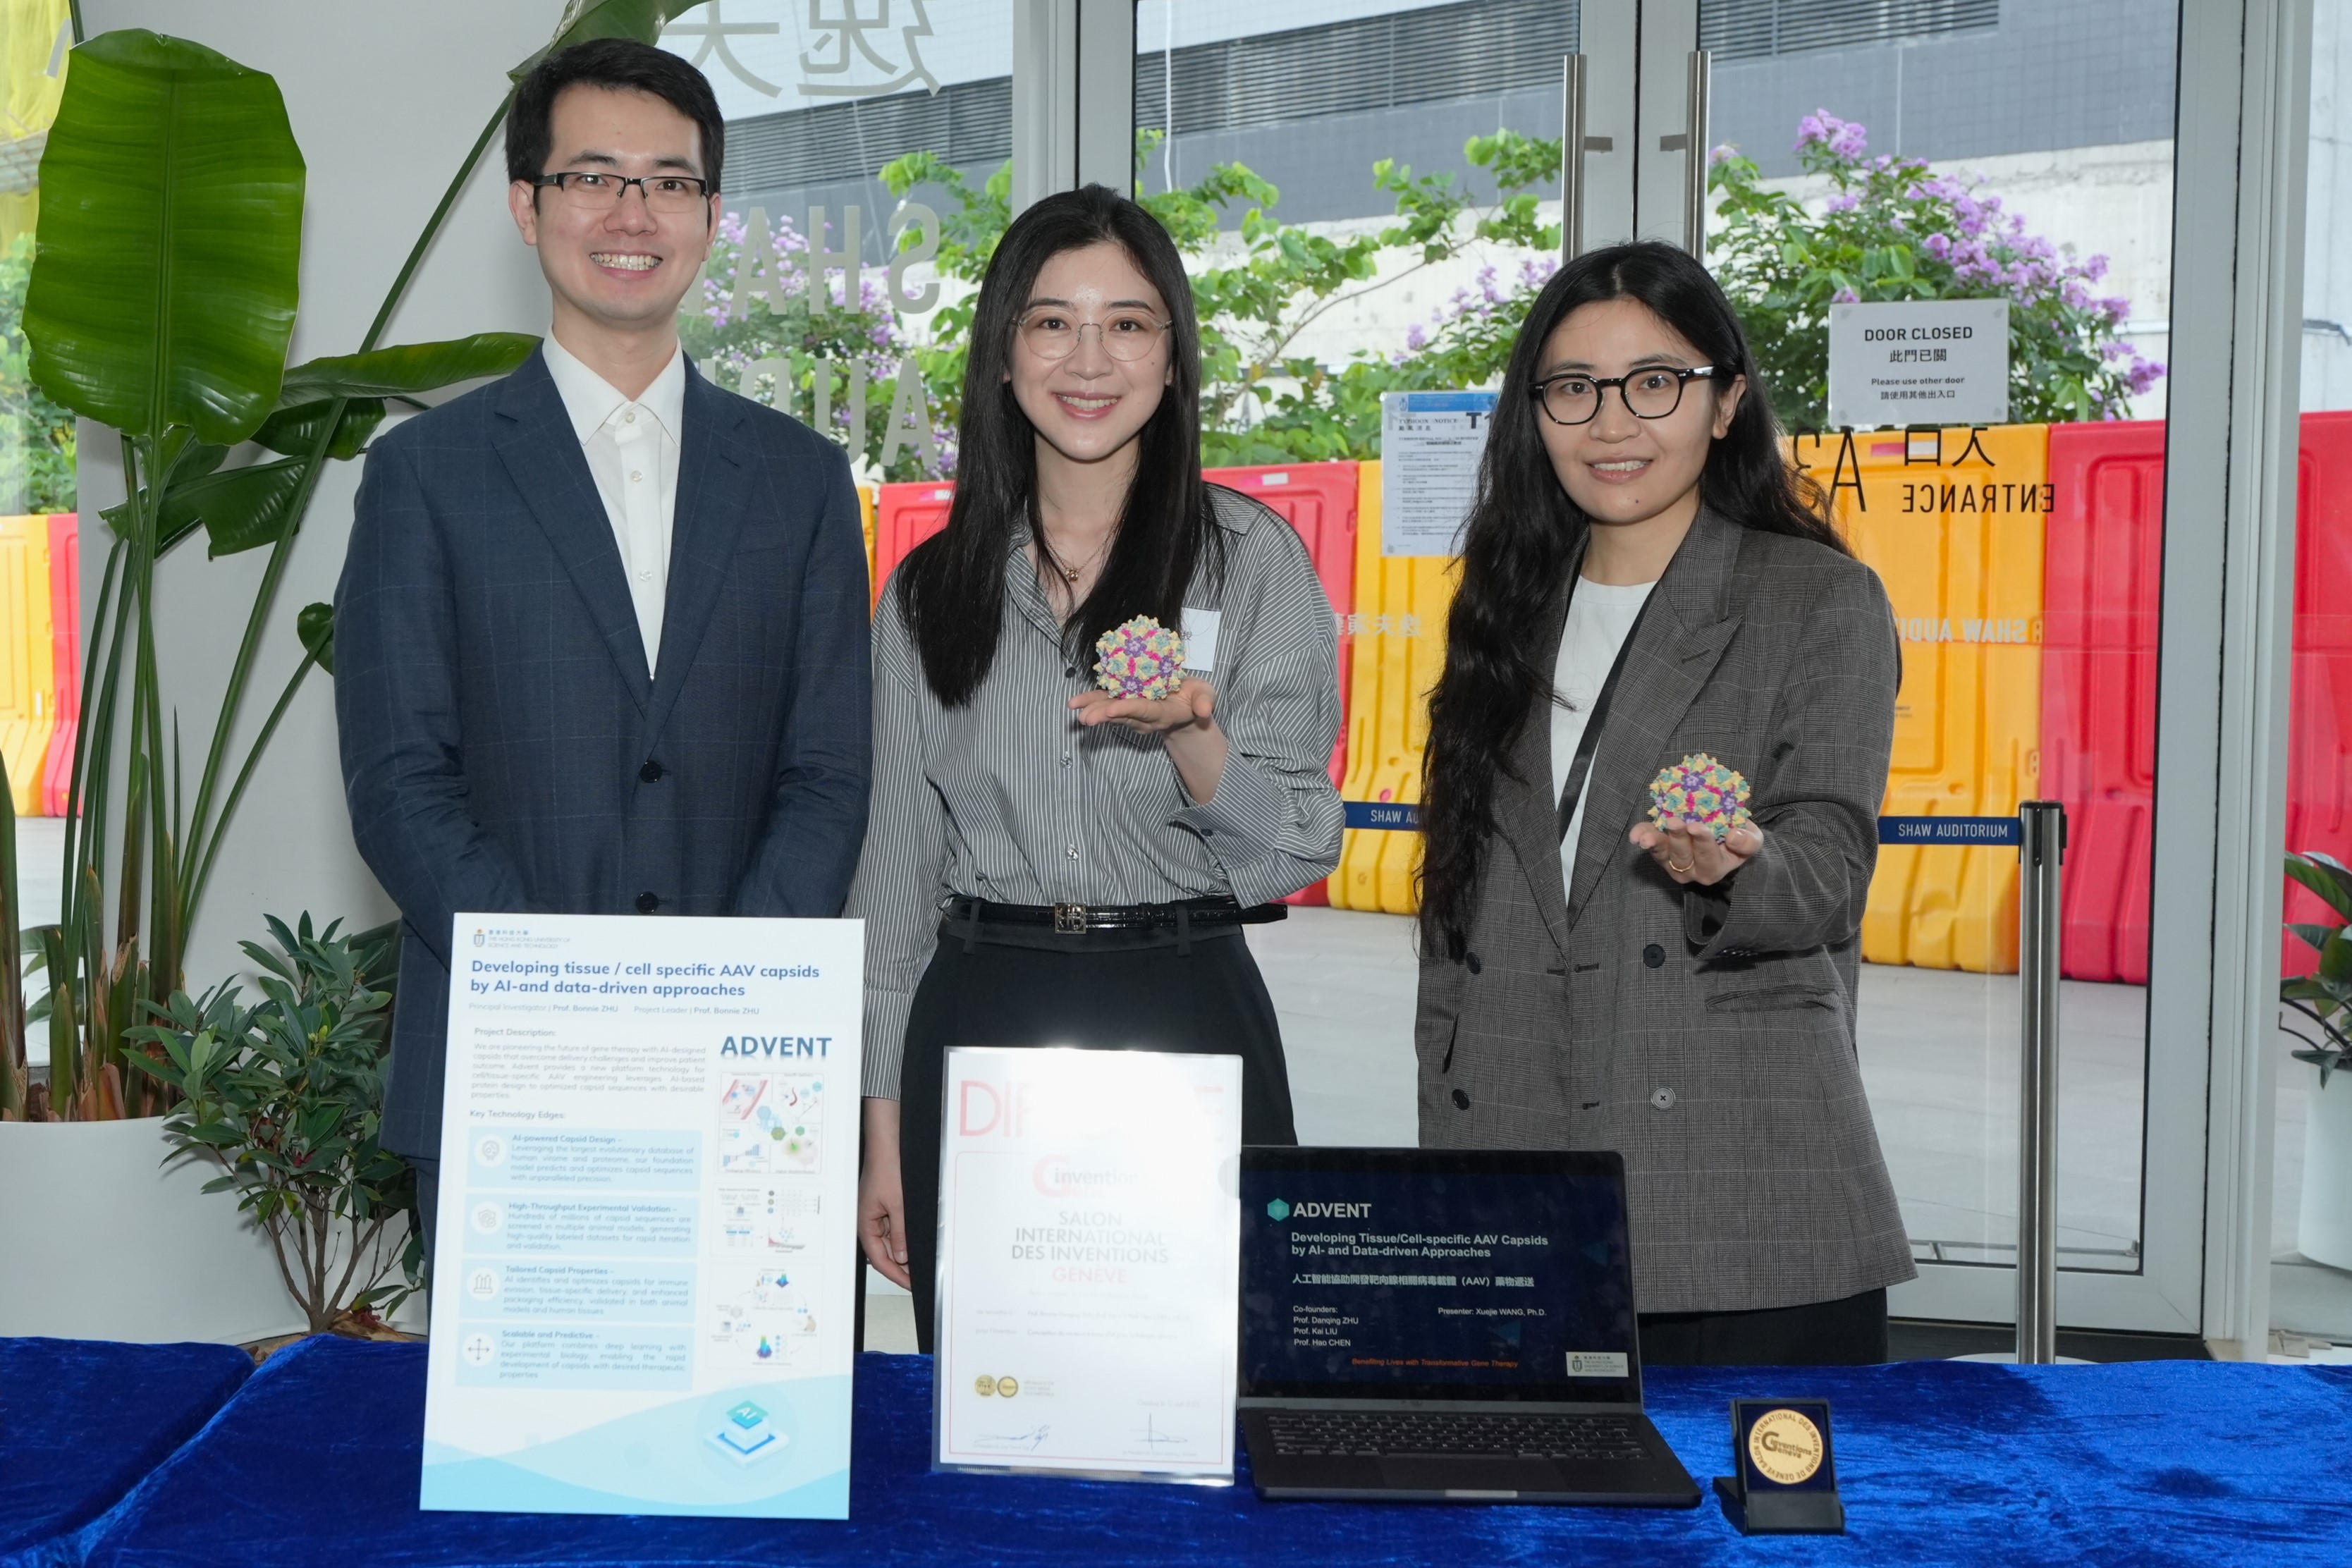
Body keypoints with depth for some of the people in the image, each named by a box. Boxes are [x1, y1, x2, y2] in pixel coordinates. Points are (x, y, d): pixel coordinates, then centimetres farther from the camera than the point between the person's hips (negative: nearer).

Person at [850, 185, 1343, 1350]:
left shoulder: (1253, 560, 1)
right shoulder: (931, 588, 7)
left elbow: (1298, 850, -2)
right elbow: (897, 859, 11)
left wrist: (1189, 736, -22)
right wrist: (884, 1136, 9)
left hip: (1186, 1016, -2)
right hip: (978, 1023, 2)